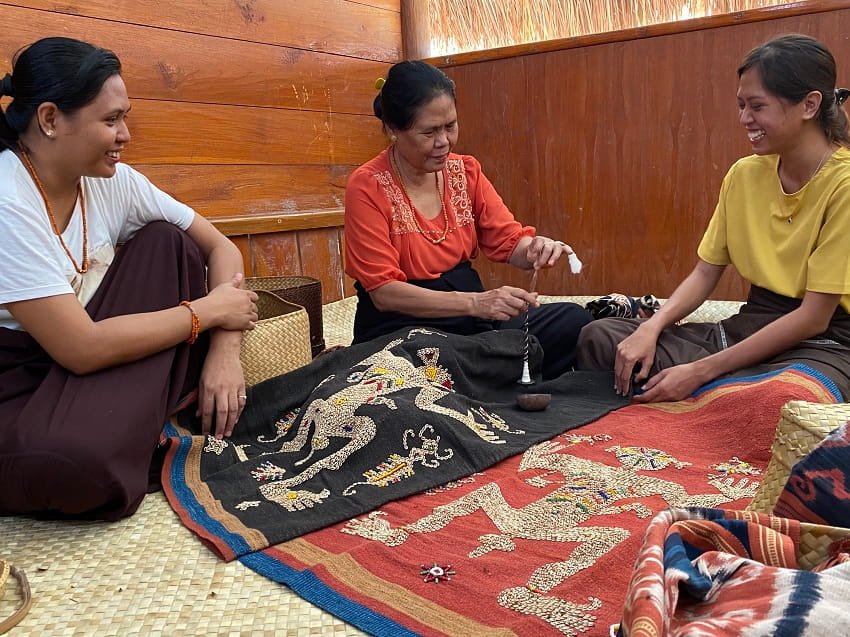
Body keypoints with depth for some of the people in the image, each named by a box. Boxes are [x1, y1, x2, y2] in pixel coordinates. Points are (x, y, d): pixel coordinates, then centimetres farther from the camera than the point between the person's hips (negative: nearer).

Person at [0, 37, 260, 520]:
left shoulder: (113, 180, -4)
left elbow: (218, 247, -3)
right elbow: (81, 348, -29)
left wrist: (226, 350, -18)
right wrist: (207, 310, -19)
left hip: (84, 359, 7)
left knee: (167, 241, -7)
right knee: (73, 461, -41)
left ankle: (146, 422, -7)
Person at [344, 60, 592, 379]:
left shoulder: (466, 171, 7)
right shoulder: (367, 186, -10)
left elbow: (510, 241, 7)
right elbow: (384, 292, -16)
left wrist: (536, 249, -18)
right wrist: (476, 303, -27)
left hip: (469, 317, 5)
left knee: (574, 320, -16)